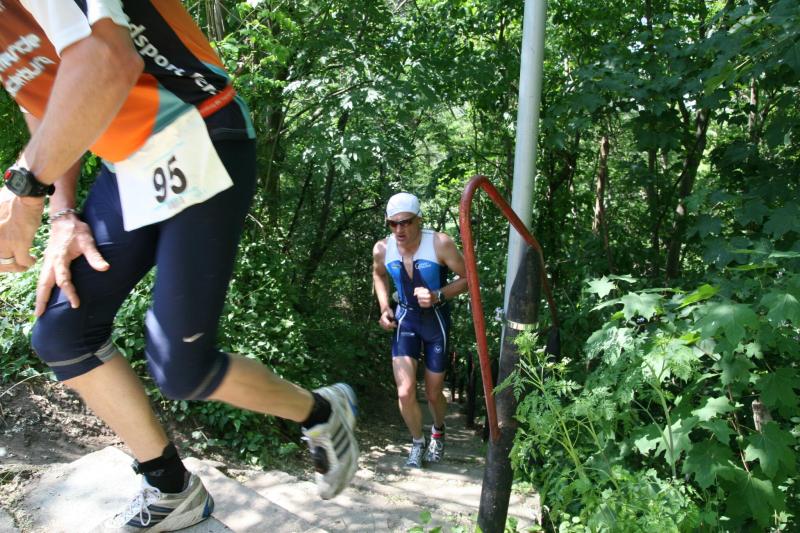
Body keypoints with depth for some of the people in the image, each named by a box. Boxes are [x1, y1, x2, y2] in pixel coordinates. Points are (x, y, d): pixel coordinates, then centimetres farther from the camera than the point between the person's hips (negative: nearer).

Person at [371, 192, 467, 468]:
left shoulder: (440, 243, -24)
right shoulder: (382, 249, -12)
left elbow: (468, 277, -13)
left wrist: (438, 295, -26)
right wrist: (384, 308, -1)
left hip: (436, 320, -2)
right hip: (405, 319, 2)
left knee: (433, 393, 10)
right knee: (405, 392, -8)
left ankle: (438, 431, 45)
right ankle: (417, 442, 22)